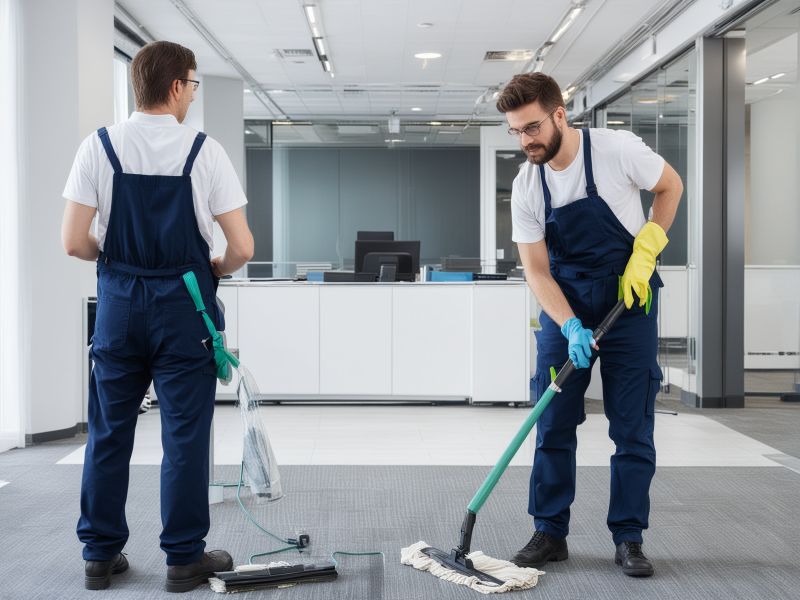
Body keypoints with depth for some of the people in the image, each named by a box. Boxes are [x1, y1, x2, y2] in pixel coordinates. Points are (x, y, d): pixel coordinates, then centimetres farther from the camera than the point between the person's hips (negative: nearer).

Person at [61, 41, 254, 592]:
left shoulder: (99, 146, -3)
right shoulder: (205, 151, -8)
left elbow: (74, 243, -6)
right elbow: (242, 247, -9)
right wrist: (217, 270, 12)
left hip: (119, 303, 3)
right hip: (183, 306, -2)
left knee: (109, 432, 12)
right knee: (185, 435, 5)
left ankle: (101, 553, 21)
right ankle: (185, 557, 13)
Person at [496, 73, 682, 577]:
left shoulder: (618, 149, -17)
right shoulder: (526, 186, -9)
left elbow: (670, 186, 1)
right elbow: (536, 270, -8)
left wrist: (646, 250, -11)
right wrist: (570, 327, -22)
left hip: (629, 297, -2)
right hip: (564, 305, 2)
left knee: (633, 425, 0)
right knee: (553, 422, 2)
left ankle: (629, 538, 11)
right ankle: (550, 534, 14)